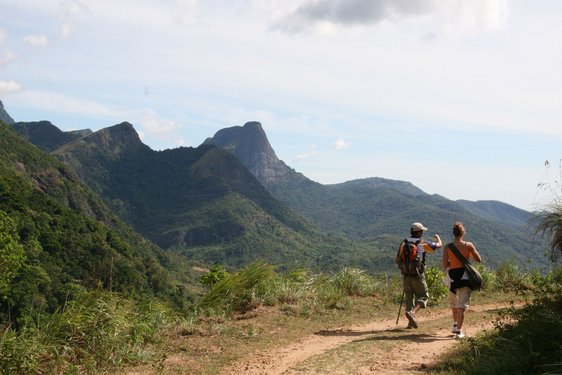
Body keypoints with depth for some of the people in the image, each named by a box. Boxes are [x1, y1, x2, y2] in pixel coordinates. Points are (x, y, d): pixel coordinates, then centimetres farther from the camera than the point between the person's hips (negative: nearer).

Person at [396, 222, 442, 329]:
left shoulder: (403, 244, 4)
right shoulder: (423, 243, -5)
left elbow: (397, 260, 4)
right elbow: (439, 245, 10)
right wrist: (438, 237, 32)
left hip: (406, 275, 4)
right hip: (417, 275, -4)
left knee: (409, 297, 12)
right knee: (423, 295, 7)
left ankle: (411, 322, 11)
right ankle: (412, 312, -17)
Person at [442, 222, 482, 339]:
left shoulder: (448, 247, -3)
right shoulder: (468, 245, -5)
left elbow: (445, 265, -3)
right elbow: (479, 259, 4)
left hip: (453, 276, 2)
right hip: (465, 275, -2)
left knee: (453, 302, 24)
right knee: (462, 304, -3)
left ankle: (455, 324, 35)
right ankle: (459, 329, -11)